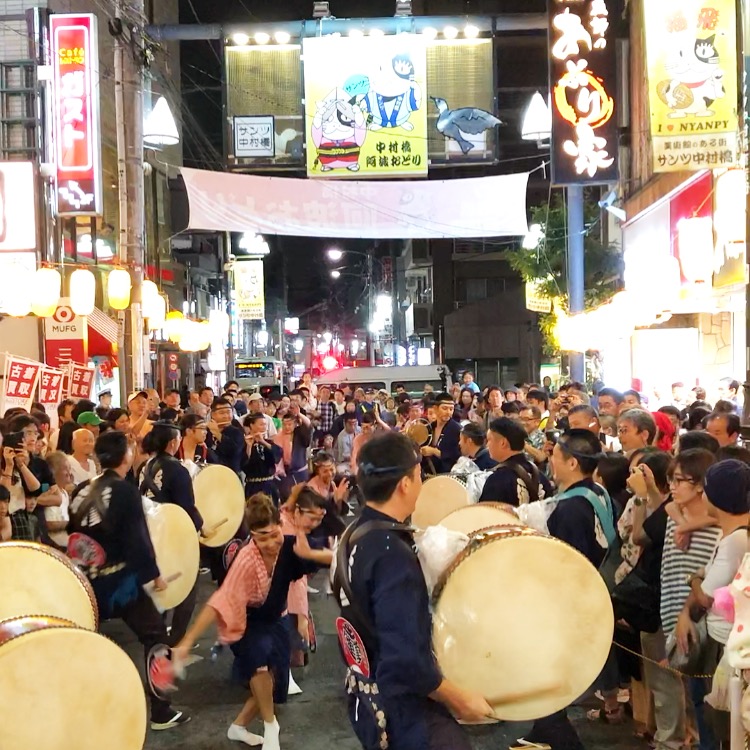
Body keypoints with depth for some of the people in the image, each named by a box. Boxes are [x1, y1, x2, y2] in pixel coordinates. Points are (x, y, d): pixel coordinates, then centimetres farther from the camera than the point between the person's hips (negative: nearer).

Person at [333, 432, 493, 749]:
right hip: (403, 713, -9)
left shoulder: (354, 535, 2)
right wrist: (459, 700, -17)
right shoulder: (392, 552, -26)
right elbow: (406, 659, -30)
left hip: (367, 702, 9)